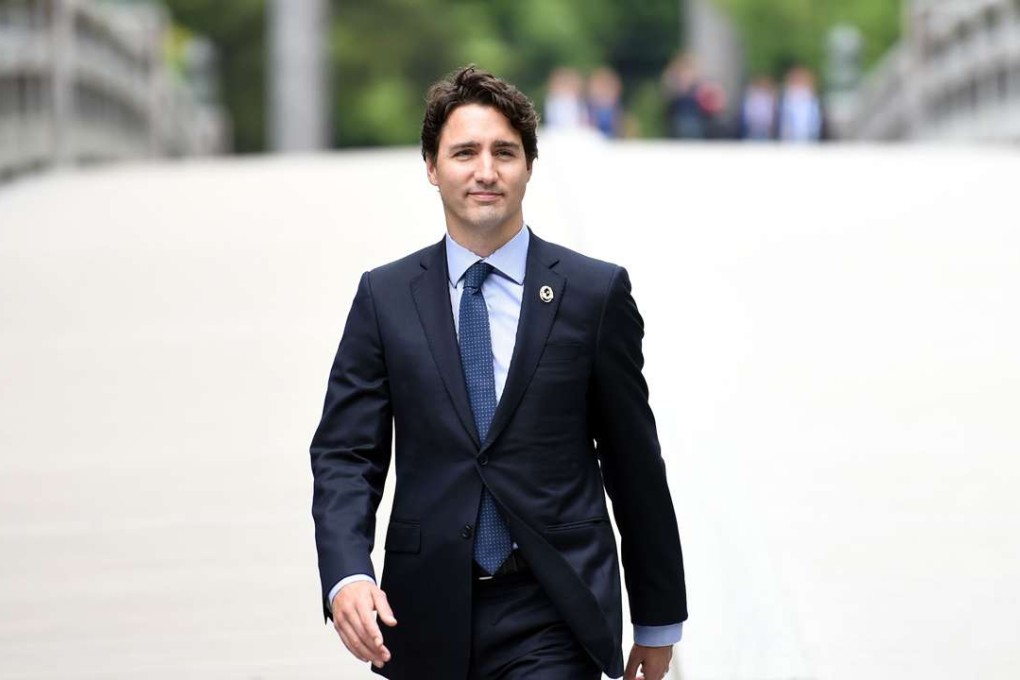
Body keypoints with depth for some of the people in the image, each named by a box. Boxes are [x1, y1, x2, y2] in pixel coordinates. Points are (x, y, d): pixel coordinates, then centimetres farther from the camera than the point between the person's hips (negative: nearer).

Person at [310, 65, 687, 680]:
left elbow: (633, 462, 5)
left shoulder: (595, 293, 0)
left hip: (553, 627, -2)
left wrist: (658, 621, 9)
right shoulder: (385, 297, 5)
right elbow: (345, 454, 1)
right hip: (430, 619, 2)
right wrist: (347, 576, -18)